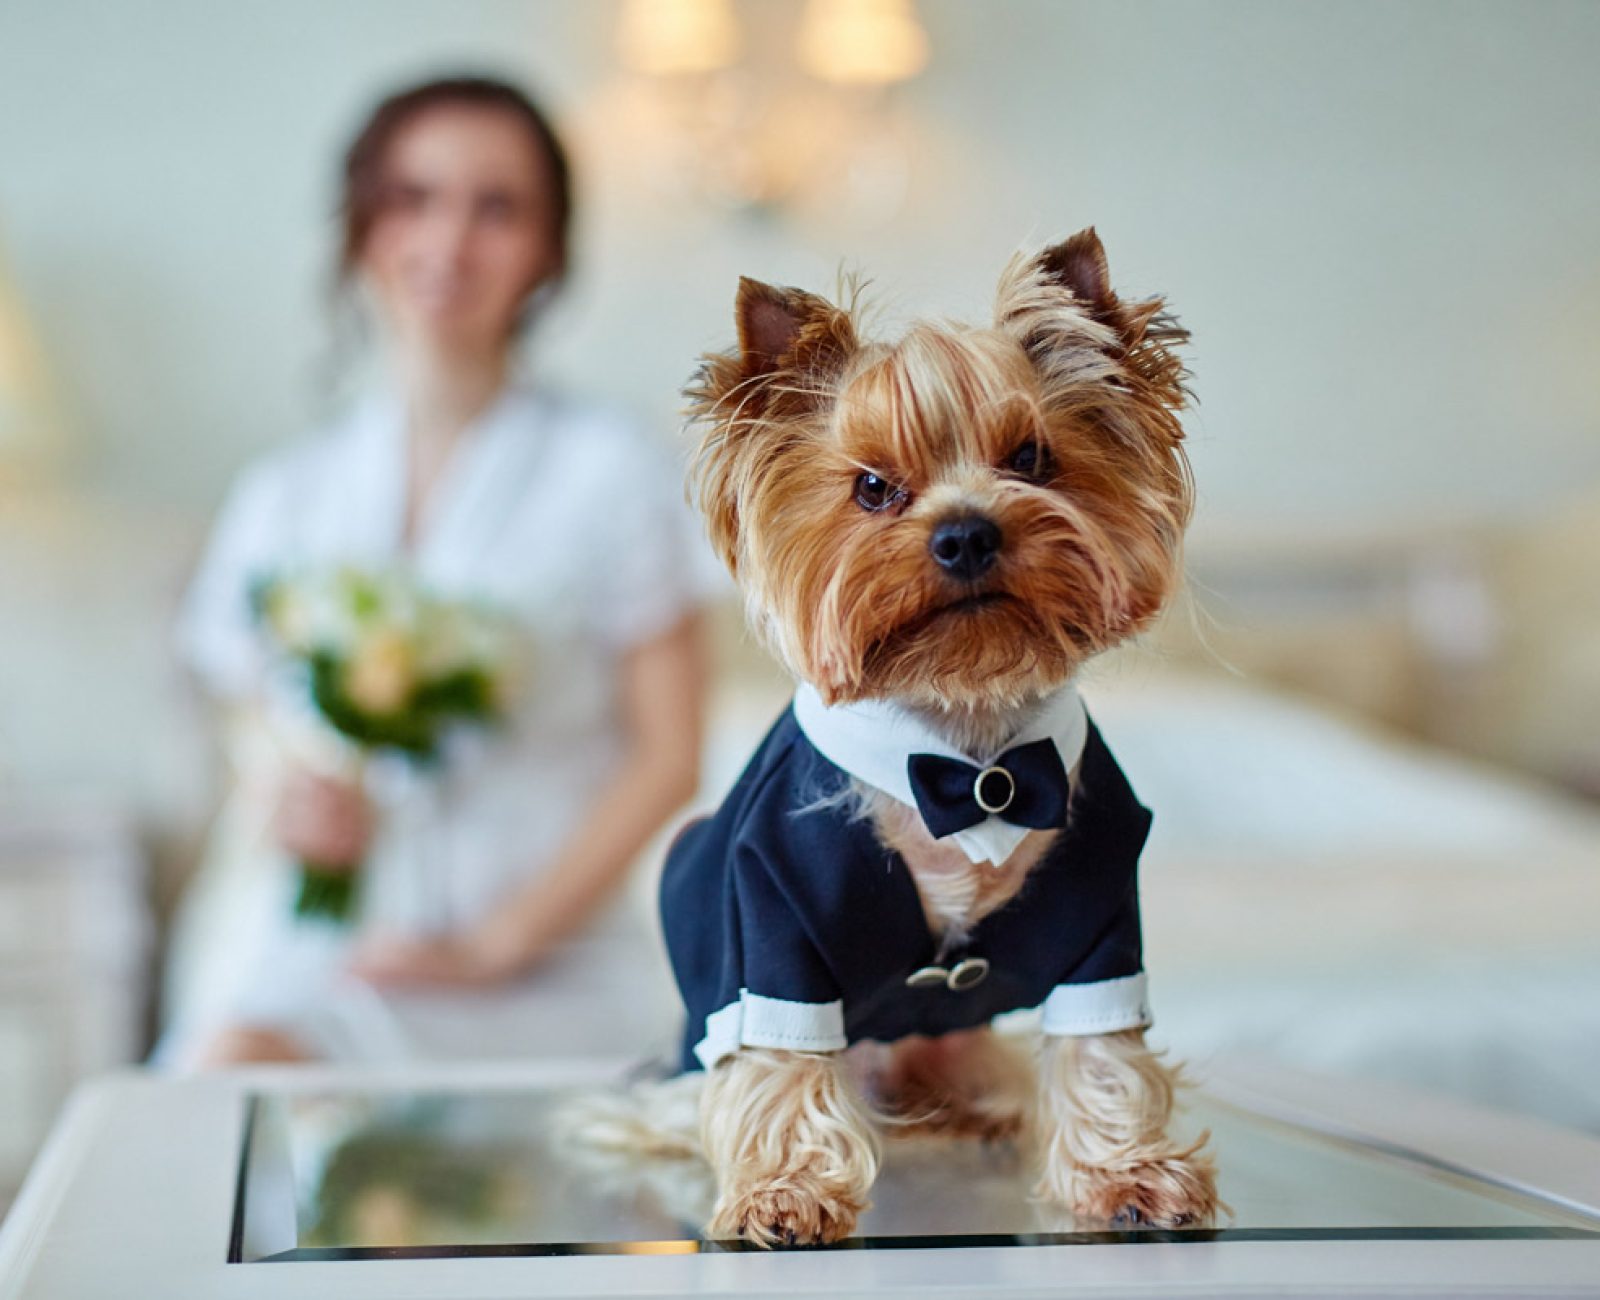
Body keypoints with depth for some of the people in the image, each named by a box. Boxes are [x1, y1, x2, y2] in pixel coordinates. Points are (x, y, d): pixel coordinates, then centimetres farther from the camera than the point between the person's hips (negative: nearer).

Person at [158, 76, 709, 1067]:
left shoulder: (612, 475, 2)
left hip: (538, 983, -2)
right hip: (308, 953, 2)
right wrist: (285, 810, -7)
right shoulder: (282, 499, 13)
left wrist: (495, 941, -10)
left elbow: (668, 757, -3)